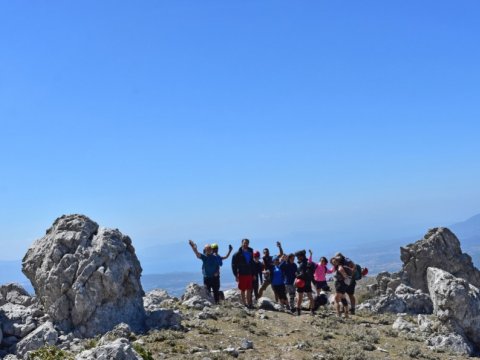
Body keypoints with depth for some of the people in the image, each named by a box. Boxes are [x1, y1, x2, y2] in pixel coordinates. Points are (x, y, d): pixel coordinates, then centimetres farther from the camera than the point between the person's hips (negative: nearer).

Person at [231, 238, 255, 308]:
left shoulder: (250, 253, 10)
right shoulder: (237, 254, -6)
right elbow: (234, 265, -7)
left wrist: (253, 274, 11)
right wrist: (236, 275, -12)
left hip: (249, 274, 5)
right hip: (241, 275, -5)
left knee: (249, 290, 8)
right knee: (242, 290, 4)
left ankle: (249, 303, 16)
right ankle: (244, 303, 12)